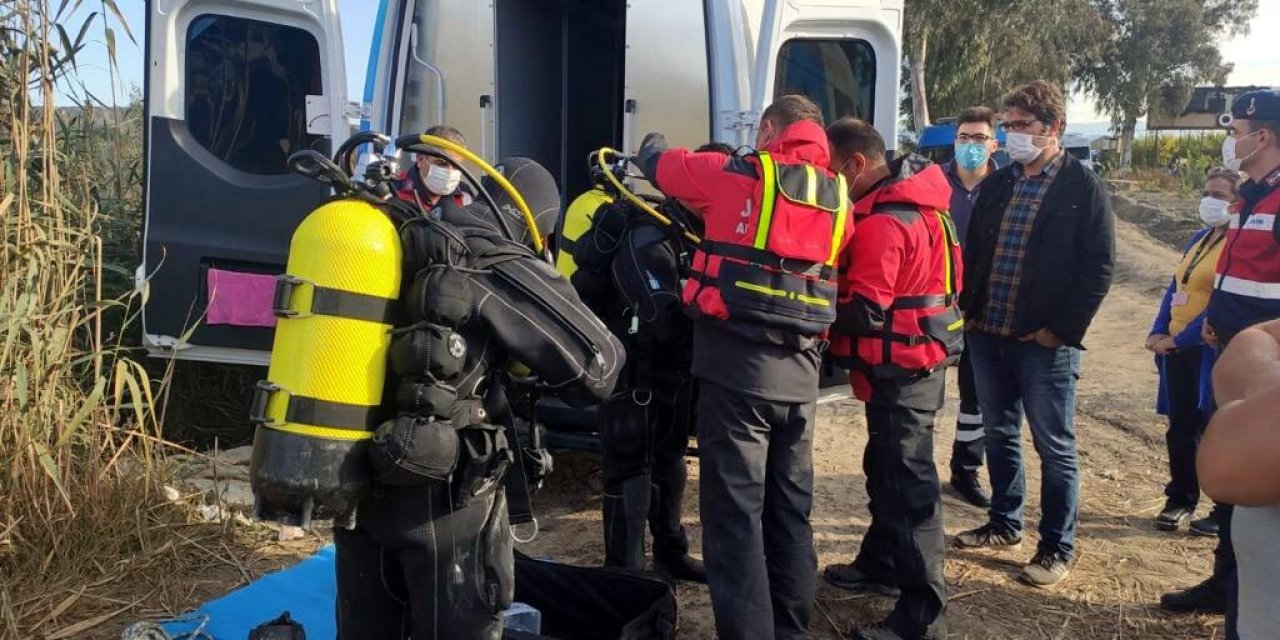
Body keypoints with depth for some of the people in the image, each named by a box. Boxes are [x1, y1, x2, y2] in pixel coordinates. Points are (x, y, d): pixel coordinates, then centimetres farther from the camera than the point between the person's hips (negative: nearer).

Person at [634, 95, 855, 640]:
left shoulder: (740, 176, -3)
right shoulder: (837, 198, 12)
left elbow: (660, 164, 9)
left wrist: (651, 146, 34)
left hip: (738, 364, -6)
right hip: (800, 371, 6)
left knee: (735, 510, -1)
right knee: (790, 507, 16)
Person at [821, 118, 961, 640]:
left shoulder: (883, 222, -23)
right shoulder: (909, 197, 10)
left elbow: (865, 311, -24)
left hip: (903, 364, -11)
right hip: (914, 356, 11)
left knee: (906, 481, -7)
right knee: (887, 467, 21)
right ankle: (880, 564, 37)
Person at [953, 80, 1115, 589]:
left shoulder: (1083, 188, -5)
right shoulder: (996, 185, 11)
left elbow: (1098, 267, -9)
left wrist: (1063, 330, -13)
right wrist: (969, 311, 6)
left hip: (1045, 341, -6)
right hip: (988, 336, 6)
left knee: (1055, 446, 4)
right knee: (999, 435, 17)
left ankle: (1057, 548, 15)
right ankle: (1004, 524, 32)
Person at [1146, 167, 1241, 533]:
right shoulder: (1199, 238, 14)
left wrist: (1181, 338, -17)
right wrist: (1158, 332, 3)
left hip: (1208, 350, -7)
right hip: (1176, 349, 7)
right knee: (1180, 427, 12)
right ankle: (1180, 500, 25)